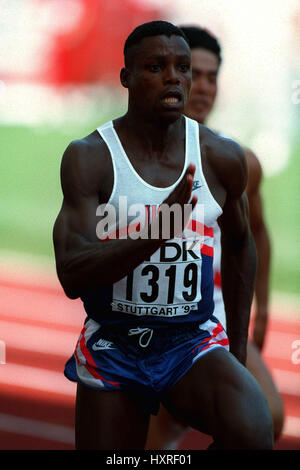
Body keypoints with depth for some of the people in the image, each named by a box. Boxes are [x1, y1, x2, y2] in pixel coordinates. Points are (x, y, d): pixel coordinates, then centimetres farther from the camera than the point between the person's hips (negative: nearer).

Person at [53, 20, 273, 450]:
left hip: (195, 343, 1)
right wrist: (159, 229, -35)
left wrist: (239, 348, 18)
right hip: (112, 350, -1)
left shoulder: (222, 158, -2)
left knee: (252, 434, -28)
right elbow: (71, 277, -22)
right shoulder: (89, 157, -11)